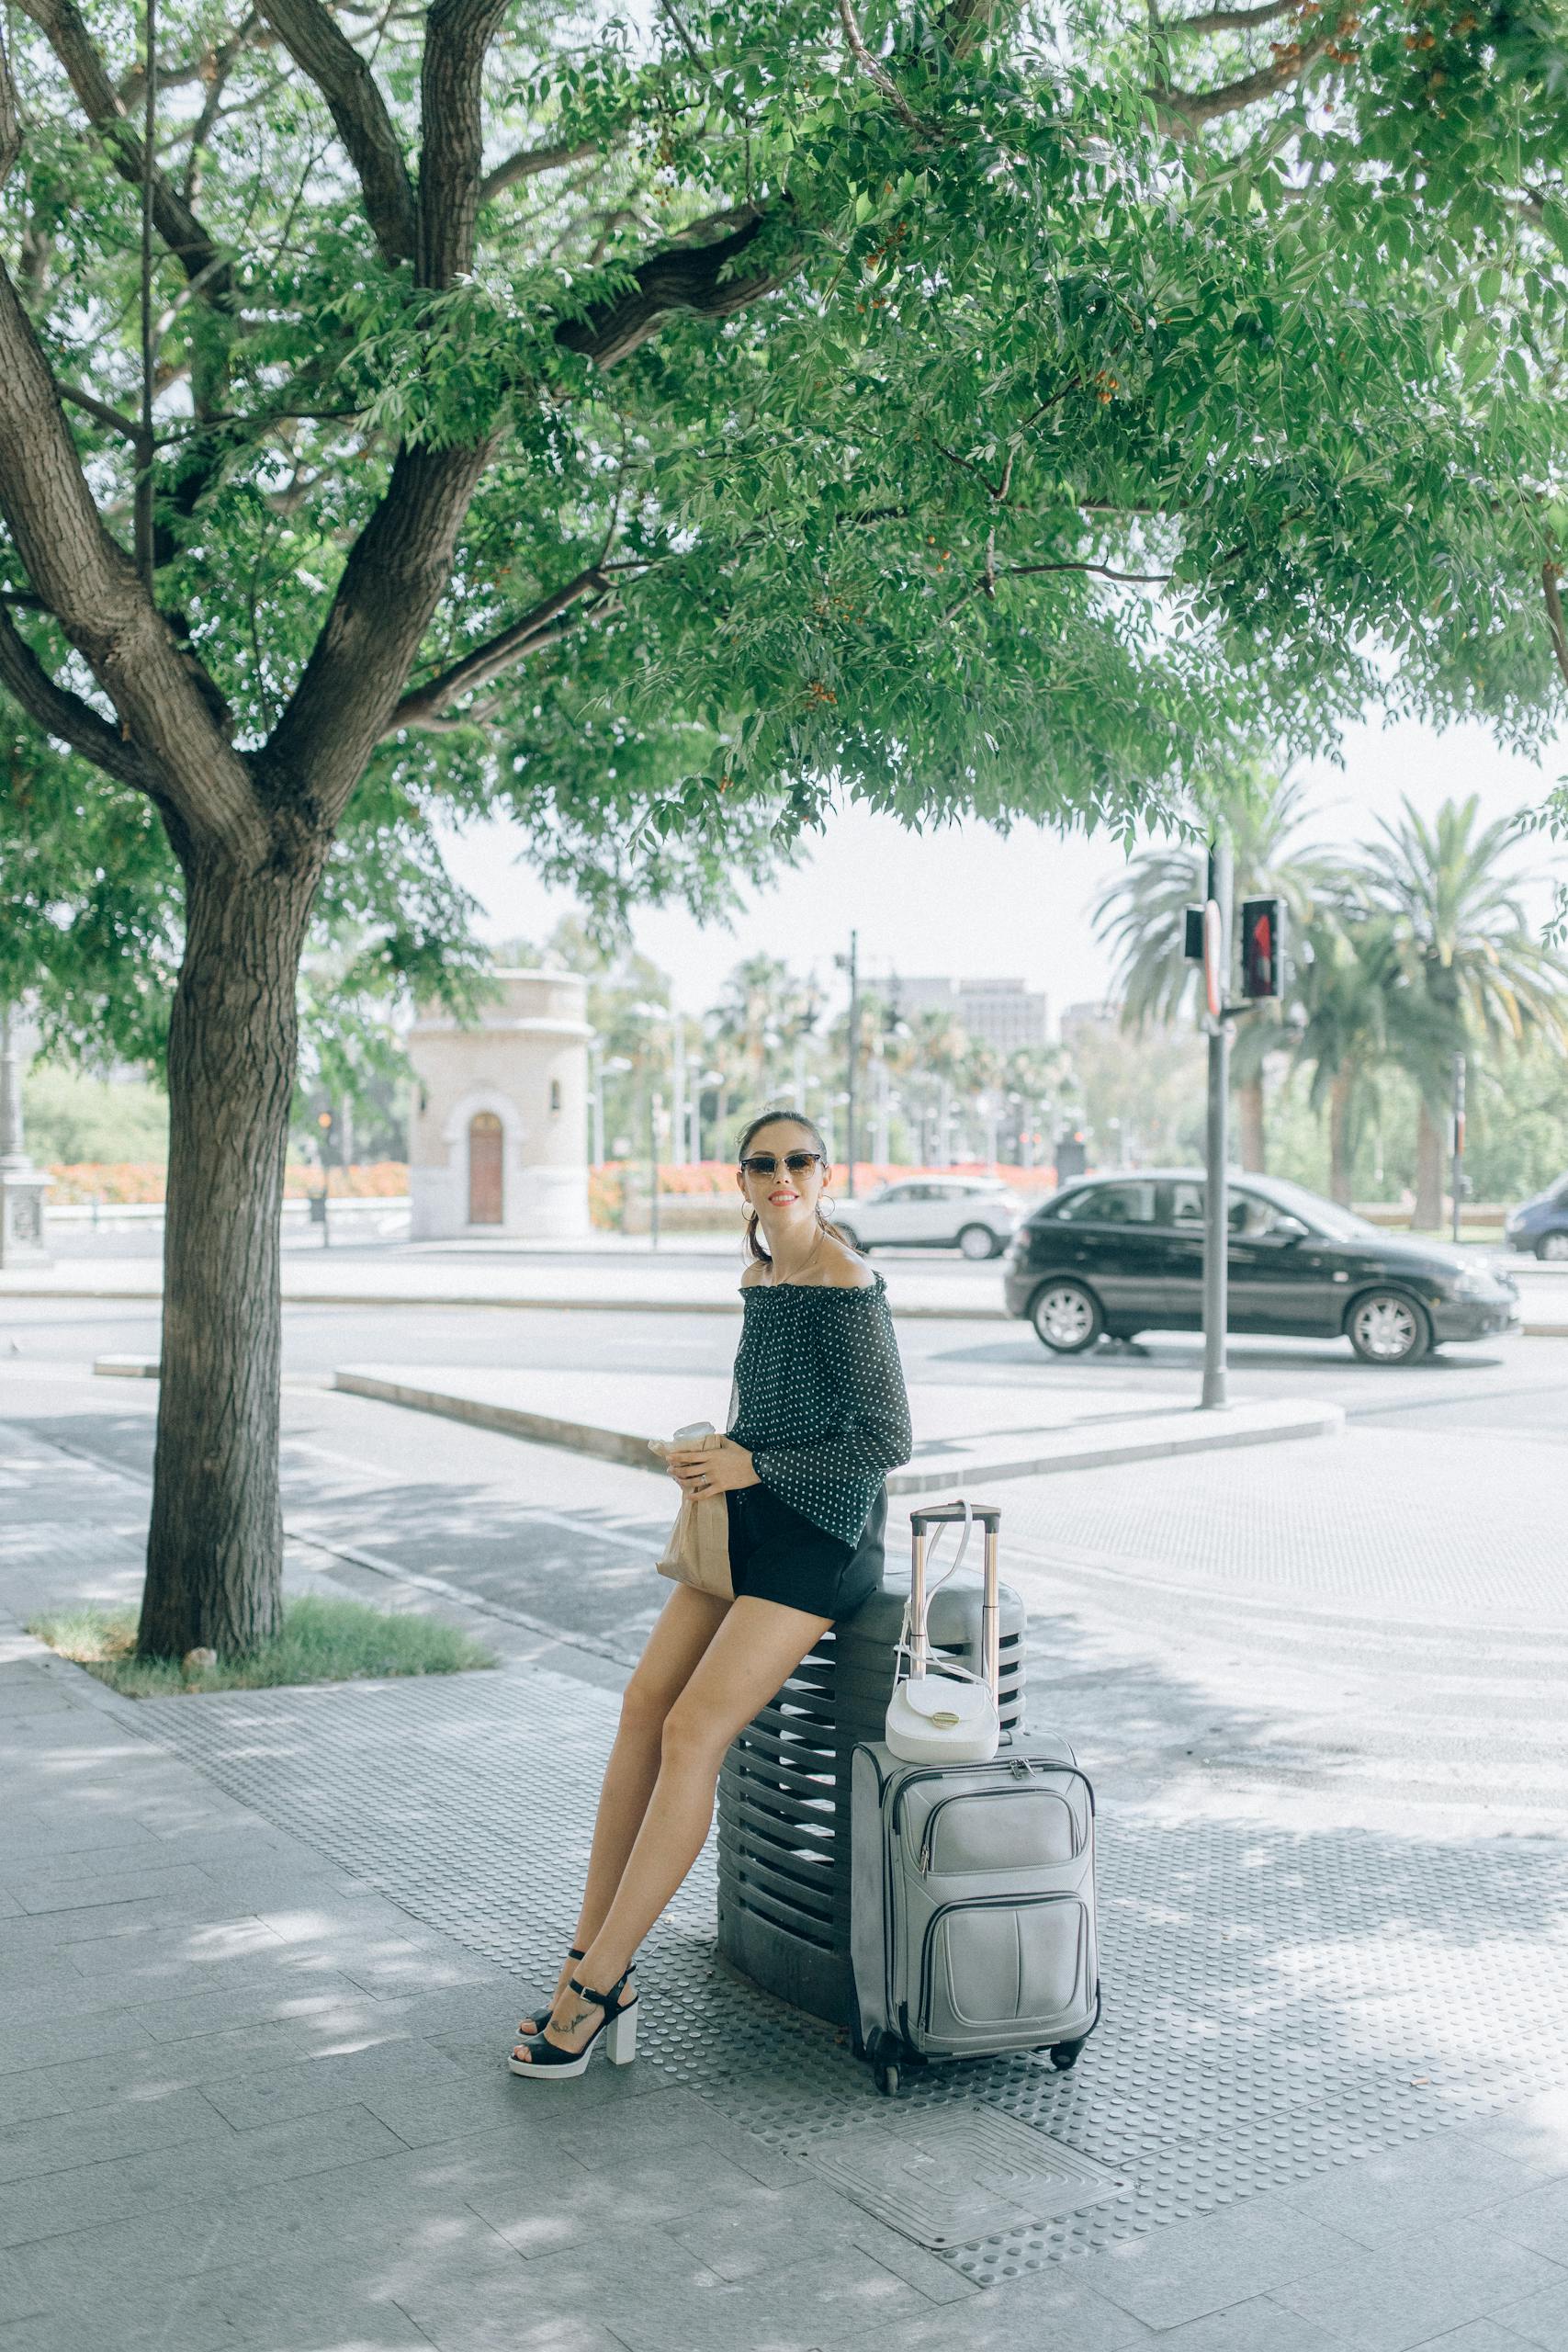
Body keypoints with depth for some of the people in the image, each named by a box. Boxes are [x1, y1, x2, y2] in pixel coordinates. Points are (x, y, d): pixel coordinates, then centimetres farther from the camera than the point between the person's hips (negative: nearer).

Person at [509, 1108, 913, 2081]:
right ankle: (594, 1970, -1)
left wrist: (752, 1464, -15)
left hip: (820, 1537, -8)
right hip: (747, 1524, 8)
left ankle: (597, 1985, -7)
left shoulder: (847, 1287, -14)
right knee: (644, 1704, -6)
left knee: (692, 1730, -15)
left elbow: (887, 1440, -15)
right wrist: (712, 1456, 5)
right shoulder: (760, 1278, 13)